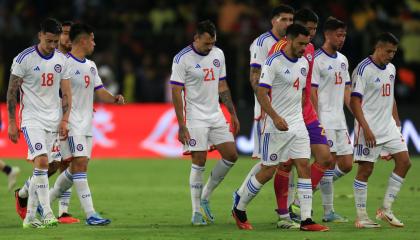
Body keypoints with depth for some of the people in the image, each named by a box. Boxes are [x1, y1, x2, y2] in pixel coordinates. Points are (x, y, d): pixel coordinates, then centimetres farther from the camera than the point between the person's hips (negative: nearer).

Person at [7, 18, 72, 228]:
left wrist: (64, 120, 2)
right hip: (31, 118, -5)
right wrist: (12, 122, -7)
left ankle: (29, 217, 11)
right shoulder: (24, 59, -9)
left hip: (52, 120, 5)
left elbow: (66, 92, 11)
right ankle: (47, 213, -21)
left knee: (40, 168, 5)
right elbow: (12, 91, -5)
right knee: (41, 161, -20)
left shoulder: (61, 60, 6)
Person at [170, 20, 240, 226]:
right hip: (195, 118, -6)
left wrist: (233, 114, 14)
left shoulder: (218, 54, 9)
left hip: (216, 116, 6)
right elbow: (176, 93, -12)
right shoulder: (182, 58, -11)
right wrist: (181, 126, -16)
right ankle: (196, 212, 0)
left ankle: (205, 197, 15)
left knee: (231, 155, 0)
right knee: (199, 162, -8)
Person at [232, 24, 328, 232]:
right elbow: (261, 93, -19)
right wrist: (275, 117, -29)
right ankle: (239, 209, 18)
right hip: (277, 126, -7)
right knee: (268, 171, -2)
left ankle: (306, 220, -5)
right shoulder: (274, 62, -13)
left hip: (298, 125, 7)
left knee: (304, 167, -4)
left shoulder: (304, 63, 10)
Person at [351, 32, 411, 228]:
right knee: (365, 169, -4)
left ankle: (386, 210, 5)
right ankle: (361, 217, 4)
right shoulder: (363, 70, -12)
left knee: (404, 161, -2)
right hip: (369, 128, -8)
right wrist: (366, 129, -20)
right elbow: (354, 102, -15)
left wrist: (396, 122, 17)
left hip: (388, 127, 8)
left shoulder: (391, 69, 12)